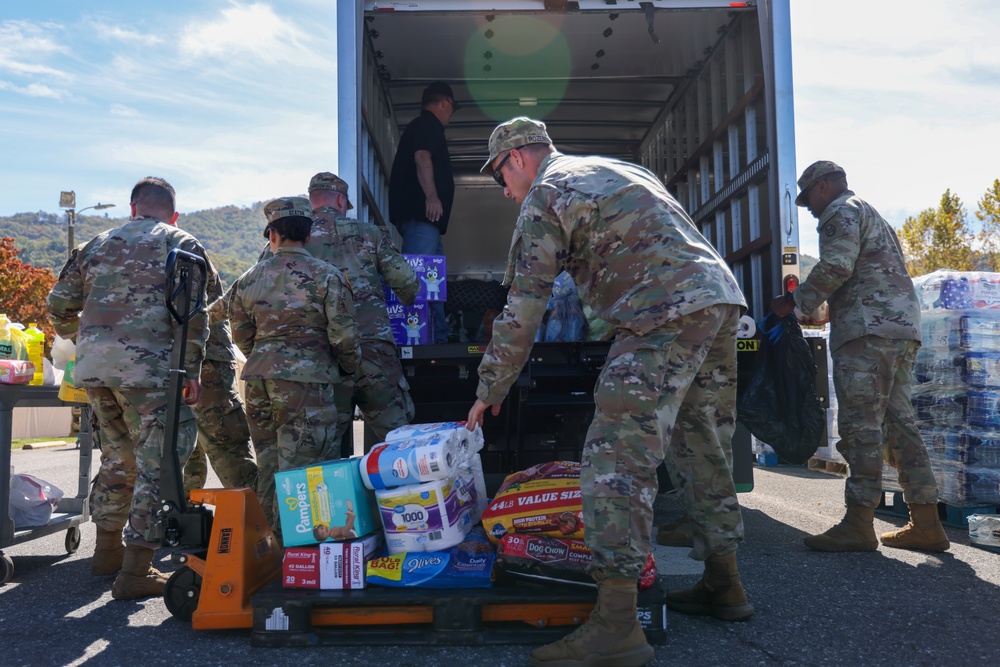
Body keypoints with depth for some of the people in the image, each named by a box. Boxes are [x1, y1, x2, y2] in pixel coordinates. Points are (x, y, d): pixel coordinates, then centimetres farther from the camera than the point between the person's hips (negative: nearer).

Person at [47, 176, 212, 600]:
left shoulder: (97, 245, 19)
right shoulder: (181, 245, 3)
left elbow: (59, 304, 20)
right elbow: (192, 313, -9)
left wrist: (82, 341, 34)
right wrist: (192, 370, -8)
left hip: (93, 366, 6)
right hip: (145, 366, -6)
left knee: (118, 456, 21)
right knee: (157, 463, 0)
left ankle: (108, 549, 33)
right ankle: (135, 571, -1)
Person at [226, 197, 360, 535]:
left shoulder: (248, 279, 8)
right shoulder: (326, 276, -7)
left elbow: (241, 336, 14)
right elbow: (343, 335, -8)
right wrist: (350, 367, 10)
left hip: (259, 380, 5)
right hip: (306, 381, -5)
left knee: (268, 467, 16)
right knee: (297, 471, -1)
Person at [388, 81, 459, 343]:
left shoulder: (419, 125, 28)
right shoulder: (429, 124, -3)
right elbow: (422, 156, -20)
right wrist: (431, 195, -32)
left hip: (420, 216, 11)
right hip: (422, 215, -11)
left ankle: (440, 338, 16)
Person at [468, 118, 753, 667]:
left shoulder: (543, 197, 3)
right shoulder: (616, 168, 28)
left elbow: (522, 313, -2)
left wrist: (489, 390, 8)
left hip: (666, 313, -9)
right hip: (722, 295, 10)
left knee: (617, 458, -12)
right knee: (704, 452, 17)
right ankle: (723, 585, 27)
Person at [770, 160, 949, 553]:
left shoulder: (841, 212, 0)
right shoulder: (872, 216, 32)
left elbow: (835, 268, -15)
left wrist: (795, 303, -4)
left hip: (868, 328, -10)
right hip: (902, 328, 10)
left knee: (861, 425, -11)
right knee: (899, 422, 8)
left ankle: (859, 523, -10)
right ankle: (926, 524, 8)